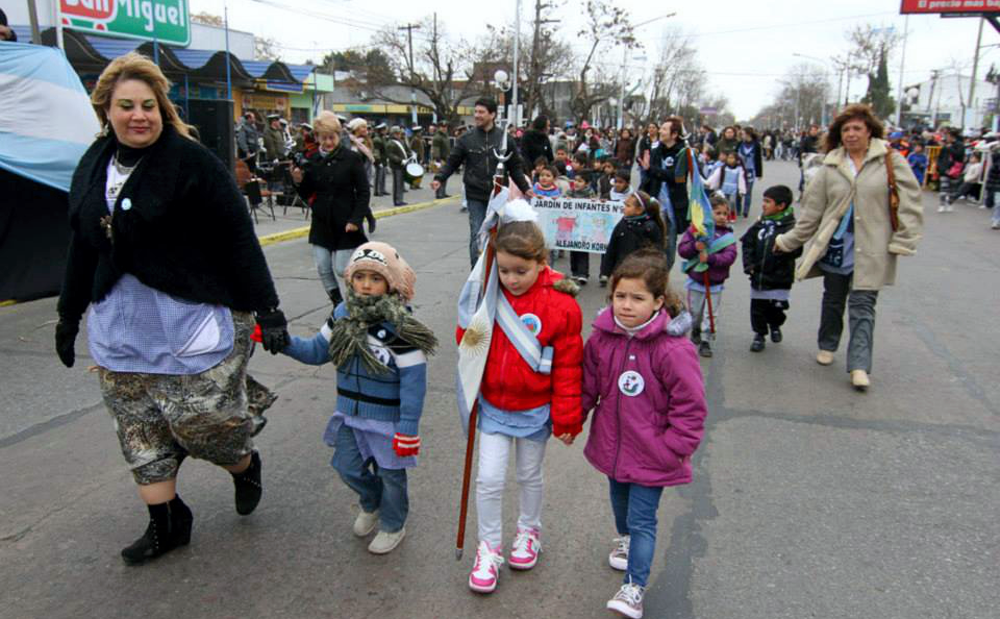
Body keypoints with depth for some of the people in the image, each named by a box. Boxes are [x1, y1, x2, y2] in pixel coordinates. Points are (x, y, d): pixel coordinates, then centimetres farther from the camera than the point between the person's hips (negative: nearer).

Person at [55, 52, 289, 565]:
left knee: (200, 417, -2)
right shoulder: (93, 166, 8)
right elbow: (82, 246, 18)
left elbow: (238, 239, -14)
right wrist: (69, 313, 23)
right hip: (119, 322, 7)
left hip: (191, 316, -6)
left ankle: (245, 465, 31)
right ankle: (166, 524, 27)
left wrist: (266, 309, -16)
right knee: (140, 430, 11)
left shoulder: (191, 161, -13)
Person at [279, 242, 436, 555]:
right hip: (349, 414, 6)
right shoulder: (342, 314, -4)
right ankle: (372, 503, 49)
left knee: (390, 474, 14)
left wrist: (408, 428, -20)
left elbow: (413, 381, -21)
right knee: (347, 467, 18)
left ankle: (393, 525, 40)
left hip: (388, 419, -5)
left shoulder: (401, 327, -23)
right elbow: (317, 351, 7)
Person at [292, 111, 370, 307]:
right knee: (323, 270, 5)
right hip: (321, 225, 4)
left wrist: (356, 220, -15)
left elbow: (363, 193, -7)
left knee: (342, 269, -3)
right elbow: (307, 195, 10)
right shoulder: (313, 160, 4)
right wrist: (299, 182, -11)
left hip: (345, 225, -4)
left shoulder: (351, 158, -7)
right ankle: (338, 305, 22)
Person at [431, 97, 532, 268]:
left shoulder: (504, 138, 2)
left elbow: (515, 166, 9)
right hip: (475, 197, -1)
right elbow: (452, 162, 4)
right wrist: (439, 178, -12)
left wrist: (525, 188, 5)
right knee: (476, 236, -3)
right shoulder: (467, 139, 1)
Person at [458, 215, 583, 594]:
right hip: (492, 406, 2)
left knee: (529, 476, 18)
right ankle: (489, 547, 24)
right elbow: (468, 339, 6)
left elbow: (567, 366, -11)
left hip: (535, 410, -2)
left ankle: (529, 531, 44)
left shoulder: (561, 305, -17)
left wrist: (566, 419, -7)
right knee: (489, 480, 3)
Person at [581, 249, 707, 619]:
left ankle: (634, 587, 17)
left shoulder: (672, 348, -26)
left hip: (651, 455, -6)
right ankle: (624, 539, 58)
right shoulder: (601, 337, -10)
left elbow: (691, 405, -18)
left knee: (642, 519, 2)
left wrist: (673, 448, -16)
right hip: (612, 445, 6)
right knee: (619, 501, 29)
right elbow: (588, 385, 6)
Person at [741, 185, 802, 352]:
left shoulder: (790, 226, -13)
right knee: (757, 307, 8)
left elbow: (796, 250, -19)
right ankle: (759, 334, 26)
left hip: (779, 279, -4)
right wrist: (748, 264, -1)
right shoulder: (760, 223, 2)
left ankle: (775, 326, 41)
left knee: (775, 308, 10)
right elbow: (748, 243, 8)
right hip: (758, 276, 4)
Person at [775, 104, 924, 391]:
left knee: (862, 306, -4)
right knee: (833, 300, 16)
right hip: (835, 246, 3)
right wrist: (788, 240, 7)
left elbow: (909, 203, -5)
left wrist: (903, 241, -10)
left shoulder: (890, 160, -4)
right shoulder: (830, 166, 3)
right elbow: (812, 210, 7)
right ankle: (827, 346, 35)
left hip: (871, 249, -3)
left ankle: (859, 366, -2)